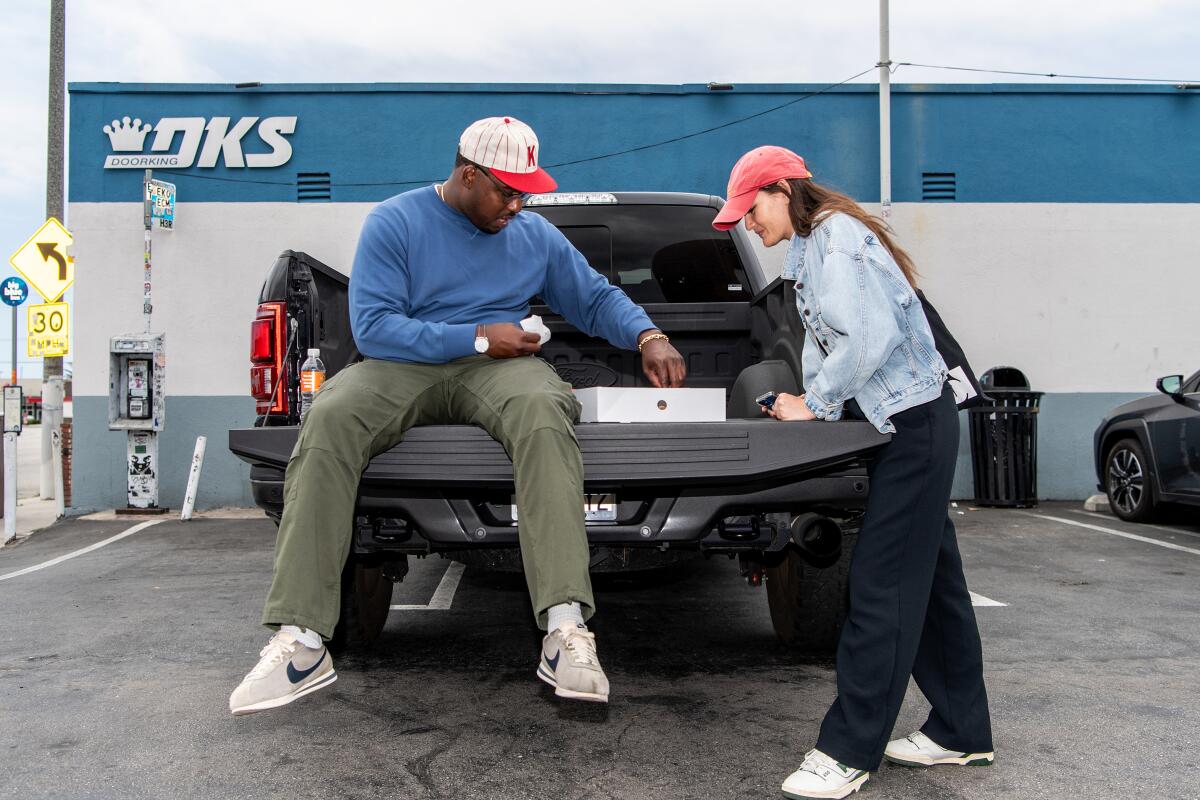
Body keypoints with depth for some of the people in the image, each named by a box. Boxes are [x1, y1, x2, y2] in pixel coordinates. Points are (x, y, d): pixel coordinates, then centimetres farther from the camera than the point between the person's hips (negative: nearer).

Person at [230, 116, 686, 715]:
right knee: (328, 420, -34)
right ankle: (299, 642, -33)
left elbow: (596, 298, 23)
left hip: (497, 367, 1)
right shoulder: (394, 222, 3)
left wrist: (649, 337, 3)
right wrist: (478, 337, -12)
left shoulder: (535, 234, 16)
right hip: (402, 366, -1)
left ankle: (566, 631, -45)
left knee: (543, 411, -36)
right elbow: (371, 325, -8)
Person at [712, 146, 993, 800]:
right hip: (910, 423, 10)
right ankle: (961, 733, 26)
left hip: (913, 424, -10)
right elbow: (822, 335, 18)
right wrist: (808, 397, 3)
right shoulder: (808, 247, 16)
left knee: (881, 587, -7)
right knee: (928, 580, 15)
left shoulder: (837, 238, -15)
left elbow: (870, 338, -26)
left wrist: (813, 404, -16)